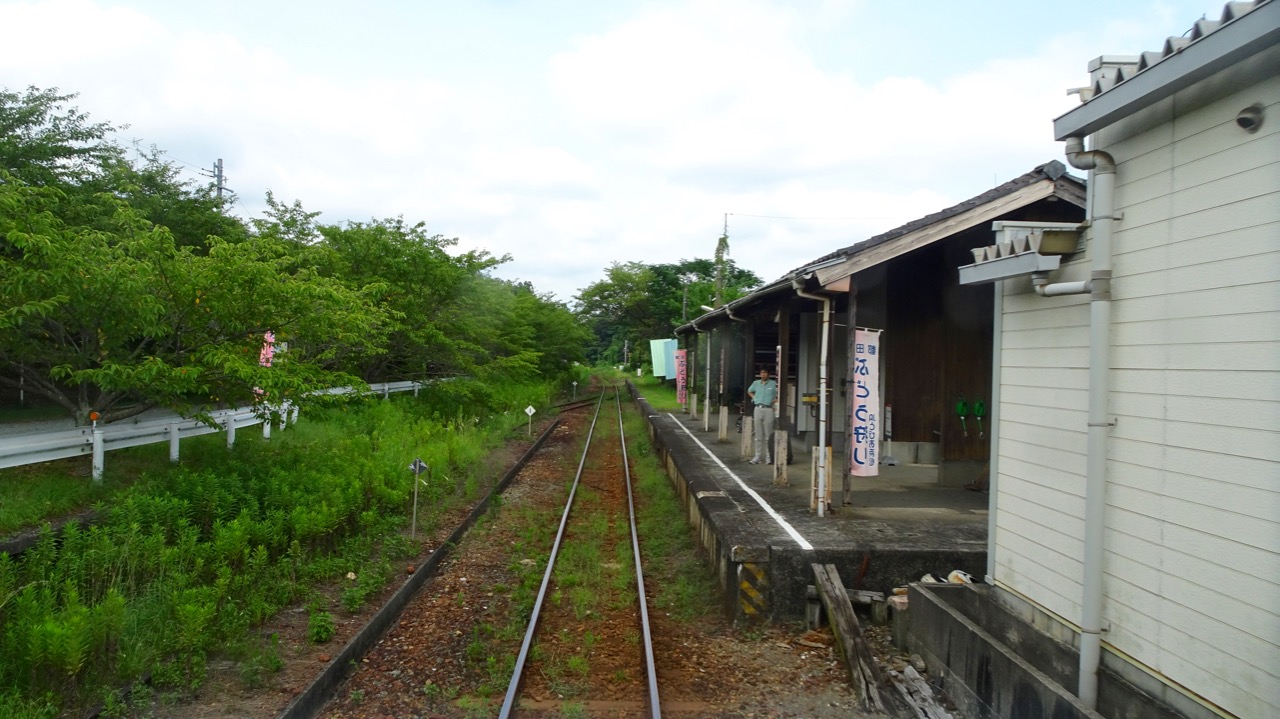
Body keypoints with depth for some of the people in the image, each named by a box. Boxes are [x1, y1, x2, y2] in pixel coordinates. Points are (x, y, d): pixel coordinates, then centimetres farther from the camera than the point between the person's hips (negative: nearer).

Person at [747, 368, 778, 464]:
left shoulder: (774, 384, 1)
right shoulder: (756, 383, 11)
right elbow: (749, 391, 28)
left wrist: (774, 401, -10)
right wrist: (754, 398, 13)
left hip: (768, 410, -3)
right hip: (757, 409, 4)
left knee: (768, 435, -3)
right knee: (758, 435, 8)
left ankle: (768, 456, 0)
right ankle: (758, 456, 13)